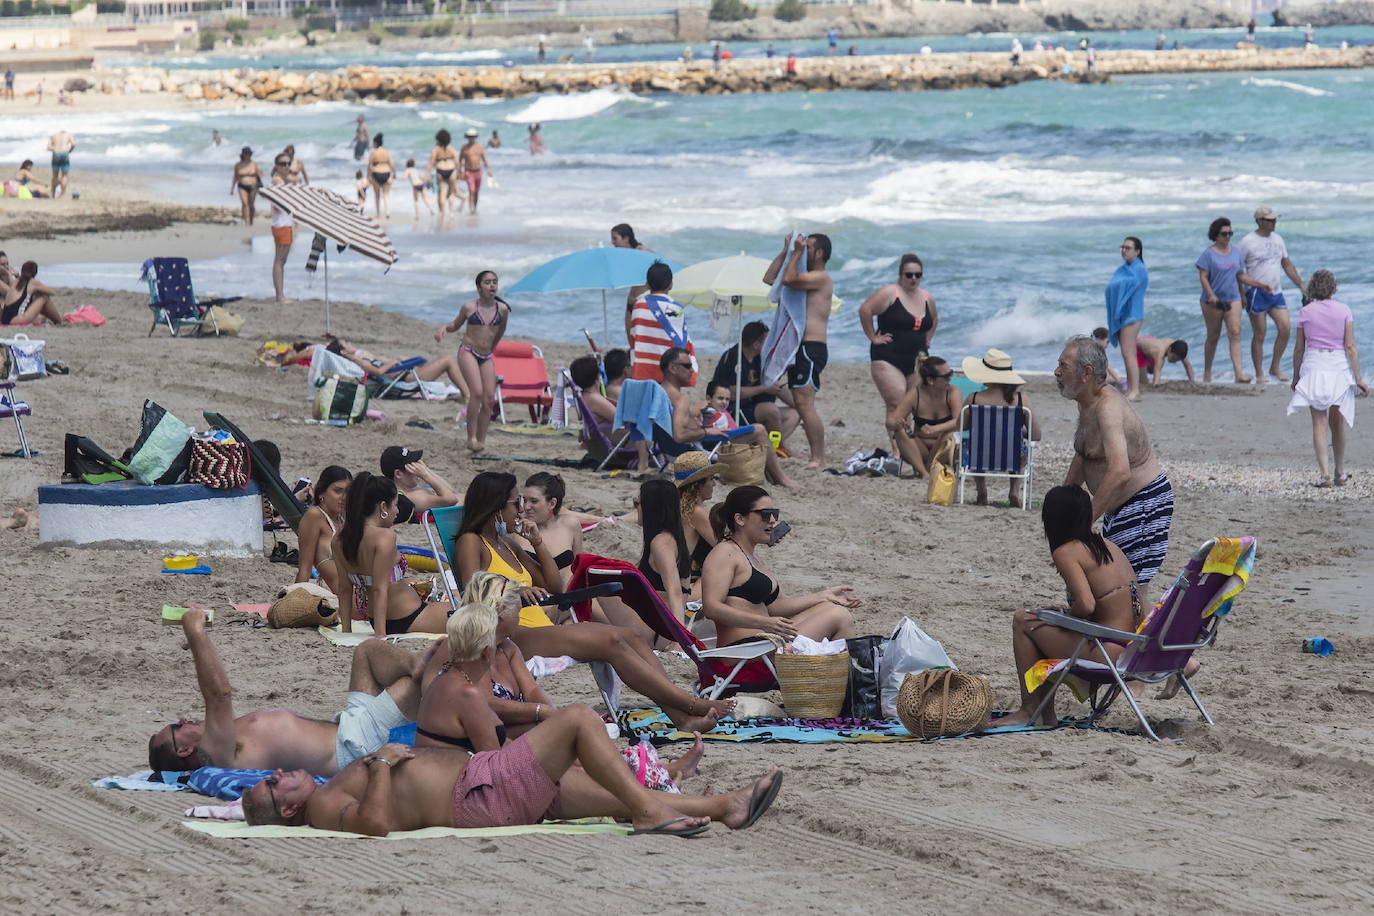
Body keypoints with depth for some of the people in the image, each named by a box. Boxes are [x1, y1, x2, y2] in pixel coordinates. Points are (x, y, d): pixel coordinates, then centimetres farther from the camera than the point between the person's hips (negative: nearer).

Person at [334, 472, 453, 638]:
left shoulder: (339, 539, 0)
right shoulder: (385, 536, -22)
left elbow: (345, 588, 5)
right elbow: (380, 589, -26)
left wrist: (346, 631, 10)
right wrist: (380, 635, -26)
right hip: (408, 620, -8)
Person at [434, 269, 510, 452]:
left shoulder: (502, 309, 1)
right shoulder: (469, 307, -4)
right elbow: (455, 324, 12)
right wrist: (444, 328, -8)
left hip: (487, 357, 4)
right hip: (468, 352, -4)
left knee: (489, 400, -3)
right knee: (477, 392, -22)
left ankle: (481, 440, 6)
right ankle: (471, 438, -17)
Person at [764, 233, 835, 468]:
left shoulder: (820, 277, -7)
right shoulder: (806, 278, 22)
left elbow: (788, 279, -21)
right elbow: (769, 278, 24)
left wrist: (797, 253, -8)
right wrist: (786, 252, 18)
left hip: (812, 349, -10)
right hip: (801, 348, 10)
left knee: (804, 403, -17)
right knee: (800, 404, 9)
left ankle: (818, 459, -19)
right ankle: (818, 457, 10)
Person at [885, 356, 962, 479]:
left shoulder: (952, 392, -11)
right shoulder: (915, 395, -8)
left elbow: (959, 422, -26)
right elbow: (891, 421, -12)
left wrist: (935, 429, -44)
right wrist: (895, 423, -38)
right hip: (920, 450, 1)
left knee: (948, 434, -33)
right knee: (899, 431, -26)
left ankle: (930, 469, -15)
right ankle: (924, 473, -34)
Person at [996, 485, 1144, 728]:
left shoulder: (1066, 552, -8)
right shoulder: (1107, 546, 17)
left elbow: (1086, 605, -23)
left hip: (1107, 654, -9)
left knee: (1023, 620, 6)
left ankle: (1029, 711, 10)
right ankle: (1047, 715, 28)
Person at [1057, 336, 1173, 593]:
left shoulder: (1108, 408, -26)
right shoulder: (1088, 403, 7)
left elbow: (1120, 472, -39)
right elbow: (1082, 457, 23)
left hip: (1145, 503, -11)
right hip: (1120, 505, 11)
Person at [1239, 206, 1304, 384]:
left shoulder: (1277, 239, 12)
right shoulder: (1248, 242, -7)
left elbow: (1287, 265, 19)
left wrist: (1301, 285, 14)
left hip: (1276, 293, 5)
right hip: (1257, 294, -5)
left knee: (1284, 328, -5)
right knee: (1259, 334, -2)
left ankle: (1275, 367, 9)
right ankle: (1259, 374, 7)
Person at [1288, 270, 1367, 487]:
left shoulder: (1306, 312, 0)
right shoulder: (1344, 310, -1)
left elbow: (1299, 348, 3)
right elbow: (1350, 346, -5)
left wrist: (1296, 376, 14)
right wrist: (1358, 377, -2)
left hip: (1314, 366, -1)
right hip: (1339, 366, 1)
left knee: (1319, 422, -3)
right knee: (1337, 423, 15)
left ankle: (1325, 473, -16)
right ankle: (1340, 473, 24)